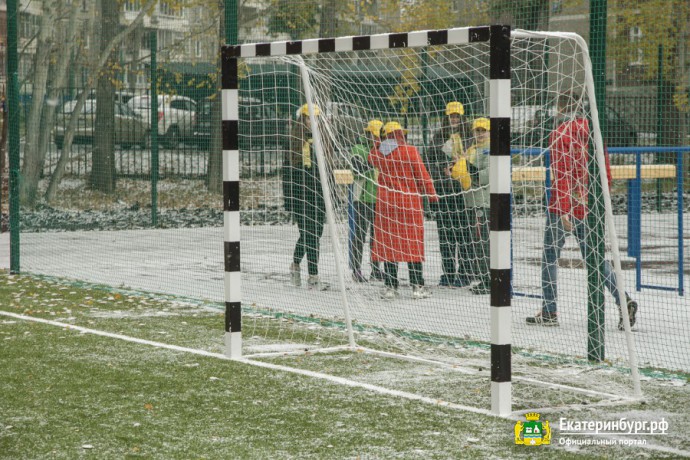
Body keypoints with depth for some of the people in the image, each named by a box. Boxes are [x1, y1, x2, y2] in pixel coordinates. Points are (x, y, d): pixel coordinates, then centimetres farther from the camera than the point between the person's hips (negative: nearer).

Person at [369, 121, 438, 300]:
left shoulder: (378, 152, 2)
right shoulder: (410, 151, -9)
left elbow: (371, 160, 25)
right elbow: (422, 174, -6)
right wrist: (431, 194, 6)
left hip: (385, 201, 3)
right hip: (410, 202, -3)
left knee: (388, 242, 7)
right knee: (412, 242, 2)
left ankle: (390, 286, 5)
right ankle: (417, 286, 2)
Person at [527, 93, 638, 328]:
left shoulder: (560, 133, -11)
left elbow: (562, 174, -18)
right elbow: (605, 171, 12)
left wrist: (563, 211, -21)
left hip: (563, 205, -6)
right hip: (588, 205, 6)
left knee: (550, 256, 5)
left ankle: (549, 312, 7)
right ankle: (624, 301, -5)